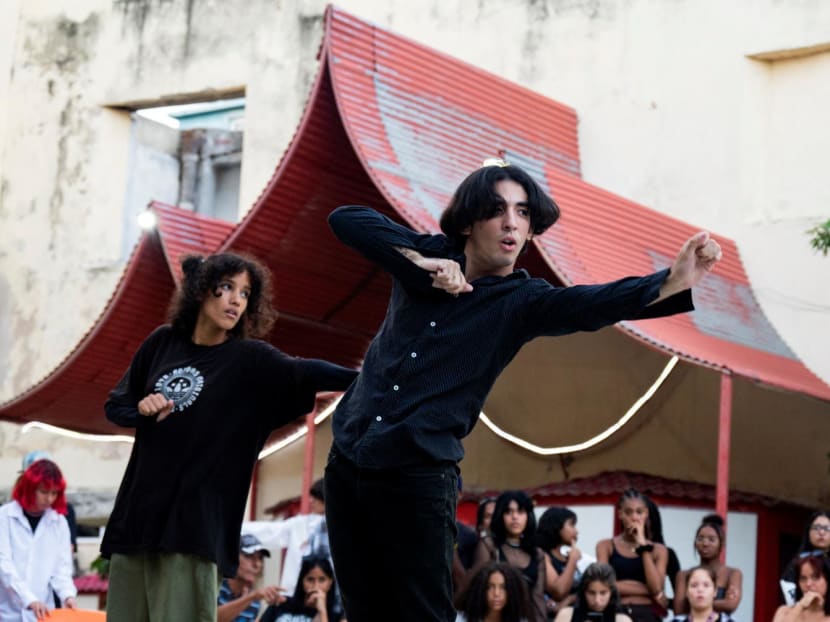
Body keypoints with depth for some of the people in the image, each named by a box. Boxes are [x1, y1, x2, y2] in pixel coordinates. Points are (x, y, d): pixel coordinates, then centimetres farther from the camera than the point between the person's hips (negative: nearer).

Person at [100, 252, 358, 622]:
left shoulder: (249, 361, -1)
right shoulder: (163, 343, 9)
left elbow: (304, 373, -19)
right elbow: (114, 406, 17)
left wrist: (362, 378, -36)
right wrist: (142, 409, -5)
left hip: (194, 519, -4)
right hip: (137, 509, 4)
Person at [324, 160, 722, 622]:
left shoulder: (521, 302, -6)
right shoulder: (430, 254, 4)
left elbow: (597, 303, -23)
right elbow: (346, 219, -4)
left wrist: (674, 282, -41)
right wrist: (419, 264, -16)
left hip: (417, 478, -3)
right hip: (347, 463, 4)